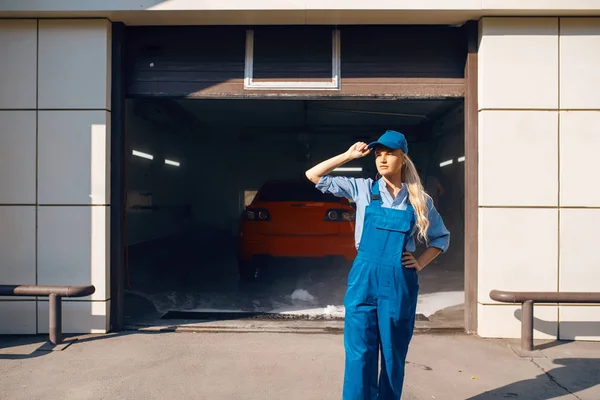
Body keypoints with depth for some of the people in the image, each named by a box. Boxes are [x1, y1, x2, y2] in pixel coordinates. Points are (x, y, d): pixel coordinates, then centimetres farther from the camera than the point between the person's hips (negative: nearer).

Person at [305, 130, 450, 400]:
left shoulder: (419, 200, 5)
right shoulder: (363, 190, 3)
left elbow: (442, 237, 17)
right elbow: (313, 176, 3)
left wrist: (420, 263, 3)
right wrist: (349, 155, 0)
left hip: (399, 283, 1)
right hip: (364, 278, 0)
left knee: (393, 354, 11)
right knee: (360, 352, 1)